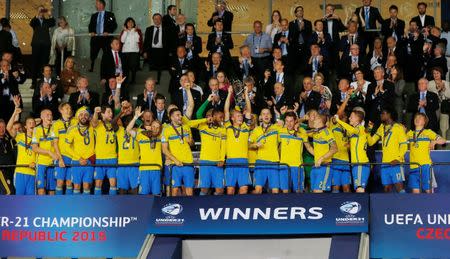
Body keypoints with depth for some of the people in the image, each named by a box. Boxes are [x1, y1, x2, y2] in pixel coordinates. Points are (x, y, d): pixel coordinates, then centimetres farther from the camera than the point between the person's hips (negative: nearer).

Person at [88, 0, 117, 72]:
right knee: (93, 54, 2)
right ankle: (91, 68, 13)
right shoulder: (94, 16, 16)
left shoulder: (110, 15, 3)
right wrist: (91, 32, -5)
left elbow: (114, 25, -2)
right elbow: (90, 25, 16)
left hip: (106, 38, -4)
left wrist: (108, 32, -15)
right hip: (95, 37, 4)